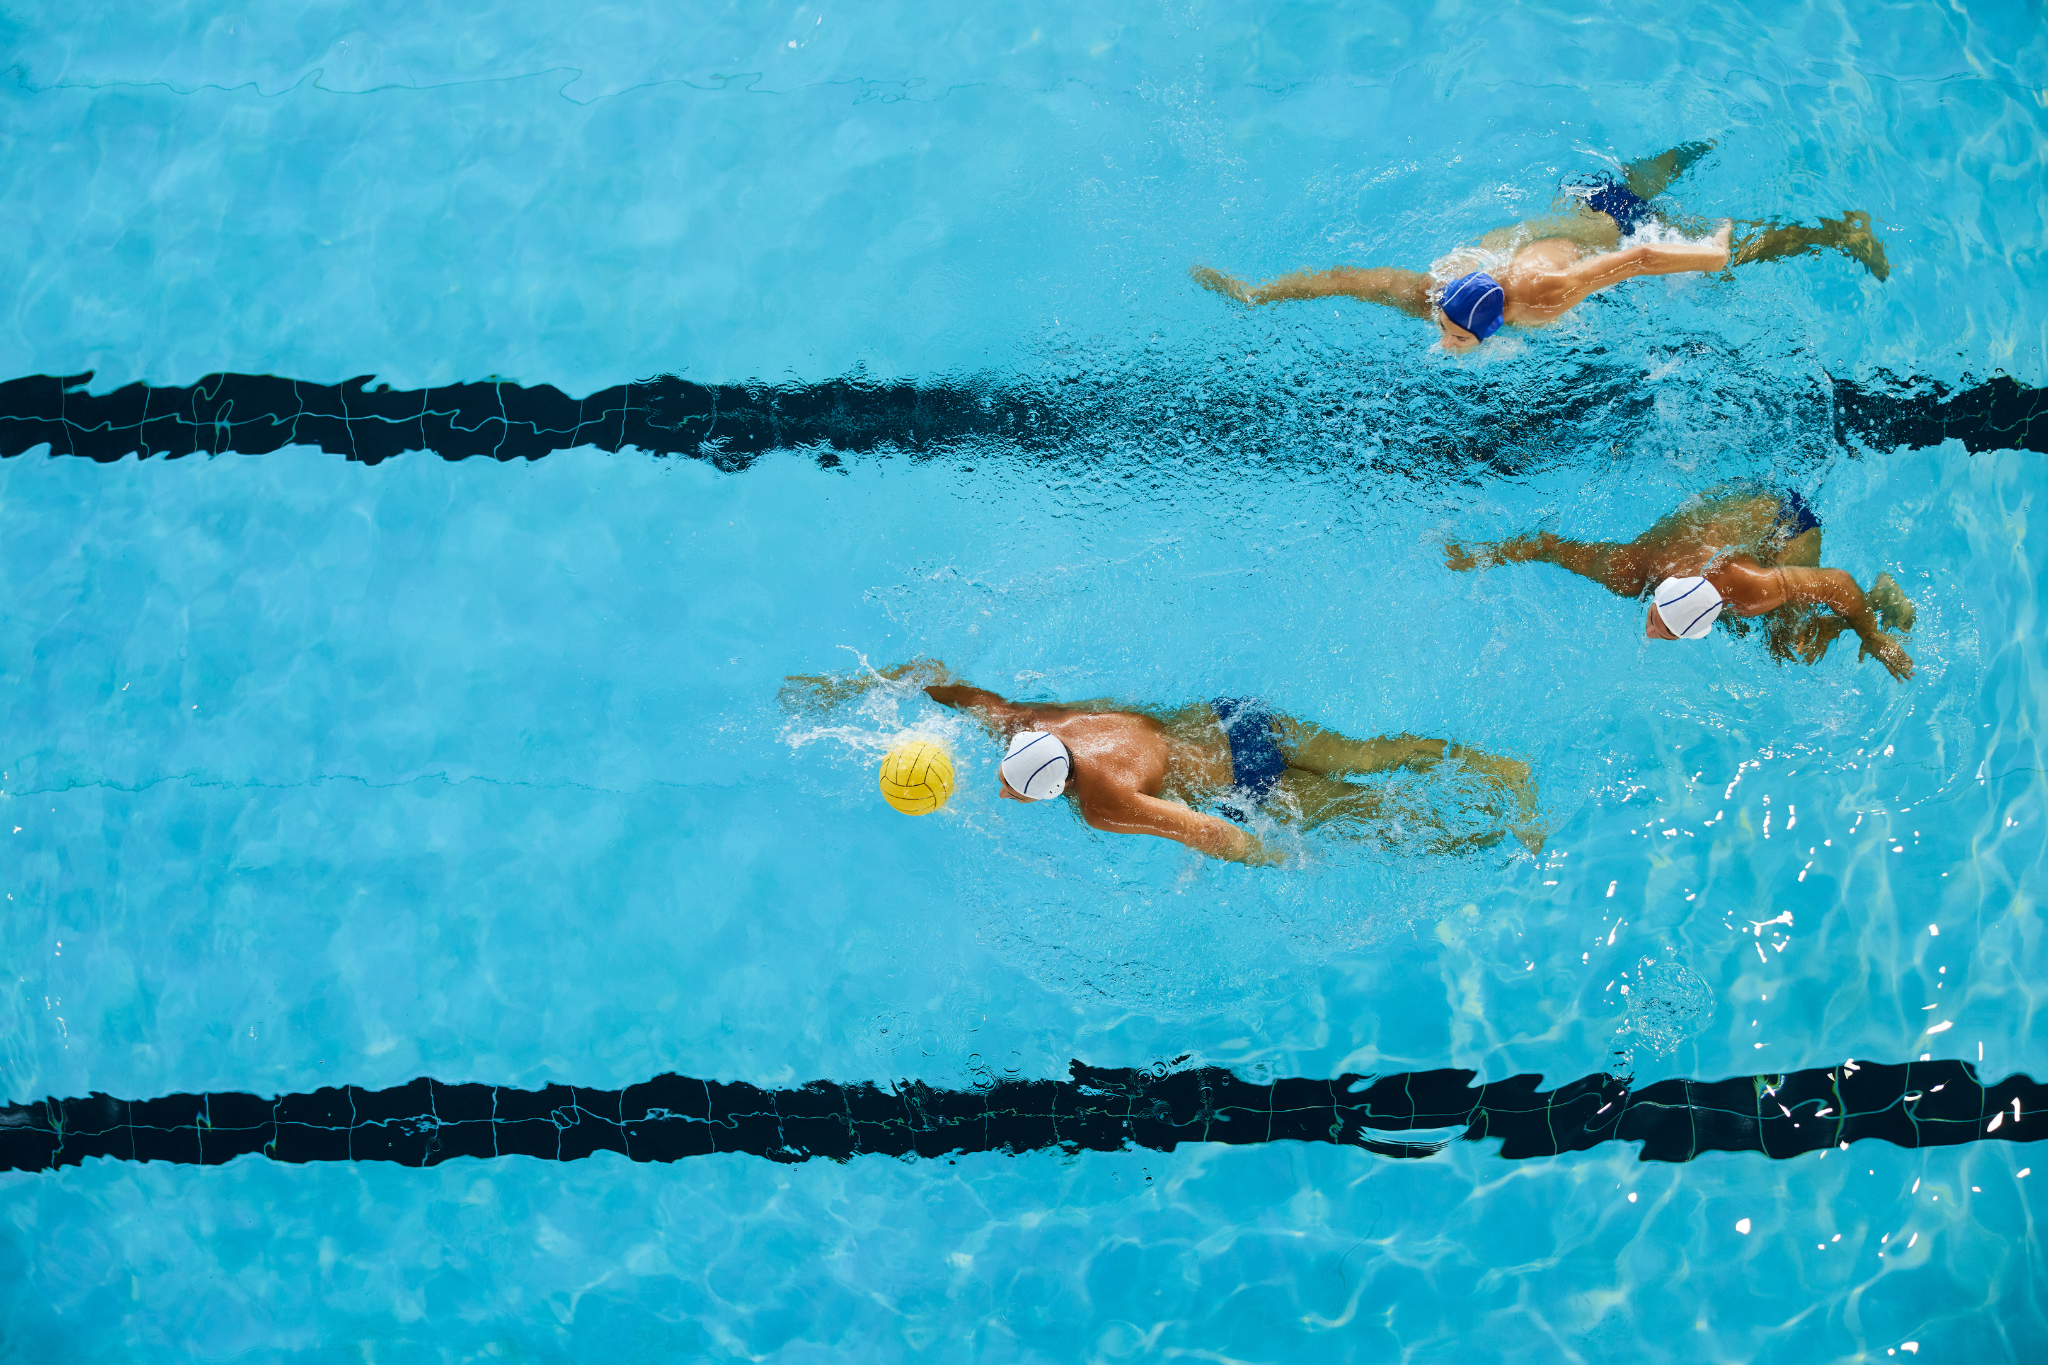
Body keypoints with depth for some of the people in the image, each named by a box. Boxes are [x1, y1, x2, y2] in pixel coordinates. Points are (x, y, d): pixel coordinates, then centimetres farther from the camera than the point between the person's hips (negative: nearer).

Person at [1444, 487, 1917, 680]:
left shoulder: (1748, 590, -45)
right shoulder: (1625, 570, -36)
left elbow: (1838, 583, -33)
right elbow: (1549, 544, -22)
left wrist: (1874, 640, -18)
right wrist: (1479, 556, -12)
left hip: (1784, 516, -4)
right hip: (1720, 503, 4)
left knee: (1792, 652, -9)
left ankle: (1878, 595, 14)